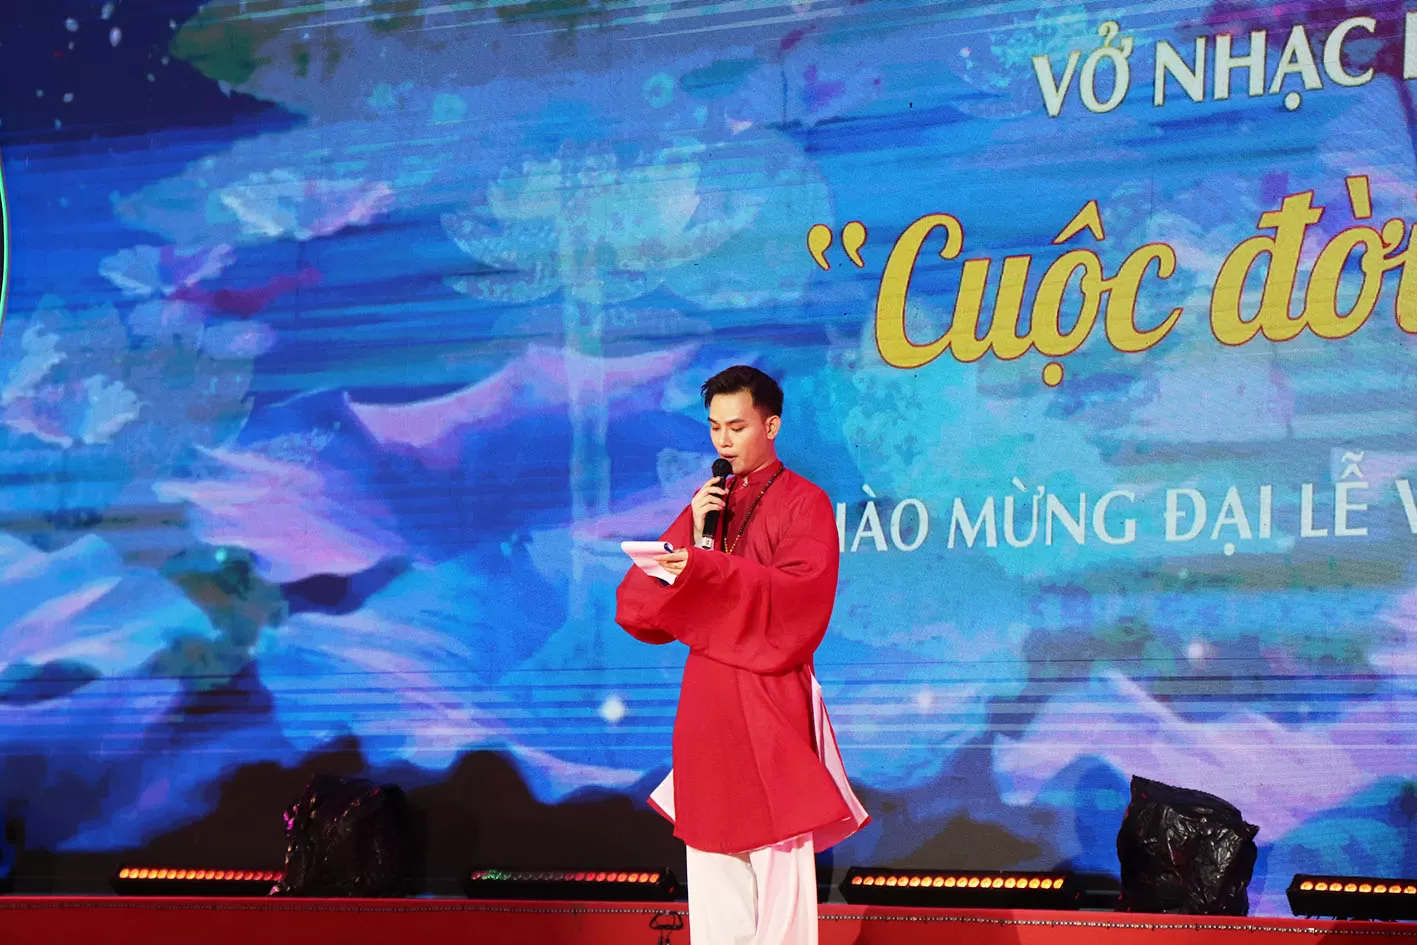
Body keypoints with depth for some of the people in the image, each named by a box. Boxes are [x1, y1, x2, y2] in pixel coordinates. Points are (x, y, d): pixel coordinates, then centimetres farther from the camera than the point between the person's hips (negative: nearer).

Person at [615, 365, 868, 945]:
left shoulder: (804, 503, 1)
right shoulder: (705, 507, 17)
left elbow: (799, 592, -17)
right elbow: (636, 608, 9)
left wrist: (704, 568, -28)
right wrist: (694, 533, -5)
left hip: (770, 703, -5)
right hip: (707, 702, 5)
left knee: (779, 864, -8)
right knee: (711, 861, 4)